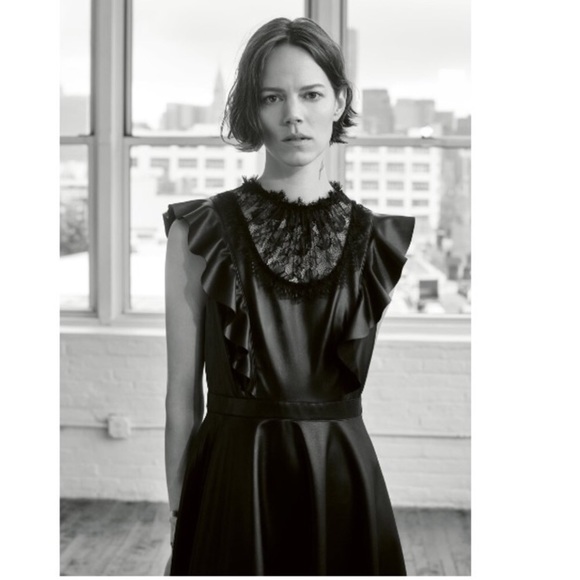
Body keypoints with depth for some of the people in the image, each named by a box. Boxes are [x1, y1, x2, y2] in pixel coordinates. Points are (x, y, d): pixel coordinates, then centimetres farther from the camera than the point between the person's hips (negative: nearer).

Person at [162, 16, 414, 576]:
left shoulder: (377, 238, 1)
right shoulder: (199, 231, -3)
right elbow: (182, 394, -2)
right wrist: (179, 517, -1)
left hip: (343, 476, 2)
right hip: (231, 481, -1)